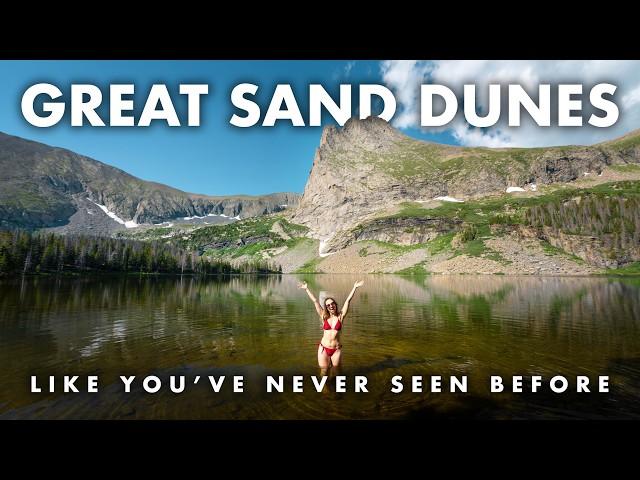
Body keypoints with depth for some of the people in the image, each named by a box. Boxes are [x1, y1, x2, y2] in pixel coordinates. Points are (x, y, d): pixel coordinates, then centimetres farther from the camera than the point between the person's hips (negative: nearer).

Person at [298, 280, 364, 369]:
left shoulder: (340, 316, -1)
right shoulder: (324, 317, 1)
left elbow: (348, 300, -5)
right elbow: (315, 301, 1)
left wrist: (355, 287, -6)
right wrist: (306, 289, 4)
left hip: (336, 349, 0)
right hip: (324, 348, 0)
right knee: (324, 370, 6)